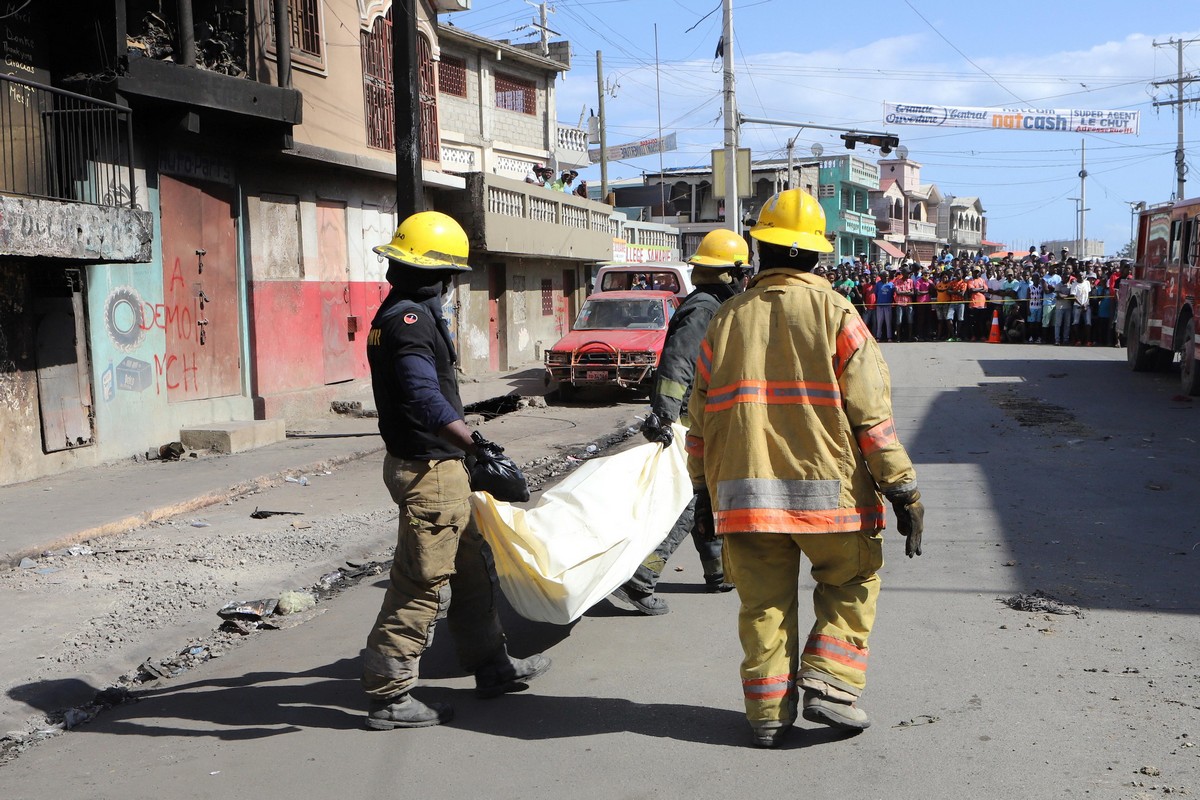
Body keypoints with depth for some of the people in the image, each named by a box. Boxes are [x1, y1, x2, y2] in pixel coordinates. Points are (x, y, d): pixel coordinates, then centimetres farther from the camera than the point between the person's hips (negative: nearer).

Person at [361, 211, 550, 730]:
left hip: (437, 467, 11)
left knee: (472, 567, 19)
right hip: (428, 469, -11)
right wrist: (477, 448, -39)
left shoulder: (401, 313, 15)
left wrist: (464, 449, 34)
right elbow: (426, 399, -31)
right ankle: (388, 695, 1)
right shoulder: (409, 318, -18)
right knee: (422, 581, -5)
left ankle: (491, 666, 31)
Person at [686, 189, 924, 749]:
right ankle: (827, 681, 4)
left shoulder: (727, 319, 7)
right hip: (826, 491, -3)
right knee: (852, 581, 16)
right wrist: (902, 489, -2)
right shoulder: (834, 313, -4)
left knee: (763, 600, 11)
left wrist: (703, 489, 21)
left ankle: (767, 712, 14)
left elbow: (701, 417, 11)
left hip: (743, 492, 3)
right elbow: (871, 412, -8)